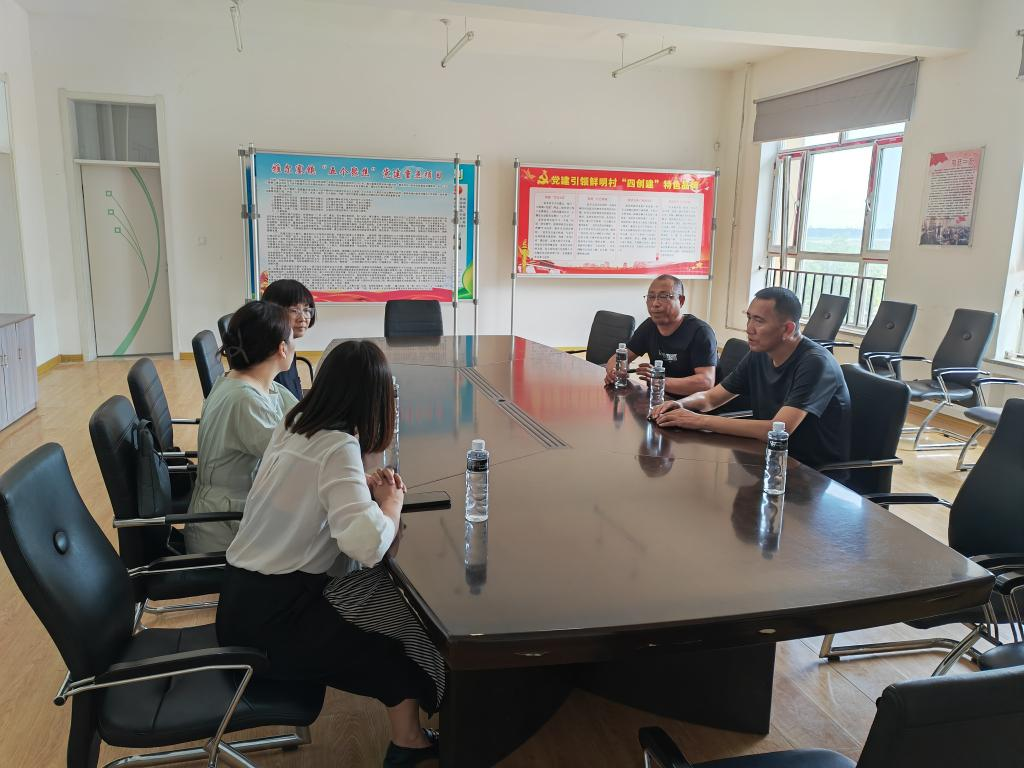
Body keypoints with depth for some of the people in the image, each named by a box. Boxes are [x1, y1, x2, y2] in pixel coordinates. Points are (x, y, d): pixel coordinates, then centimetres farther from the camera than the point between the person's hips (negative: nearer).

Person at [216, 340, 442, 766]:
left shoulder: (291, 426, 3)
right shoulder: (338, 447, -21)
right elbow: (367, 546, -34)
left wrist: (363, 486, 3)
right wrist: (391, 502, -13)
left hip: (244, 595, 7)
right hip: (272, 612, -7)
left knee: (385, 590, 13)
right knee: (403, 636, 8)